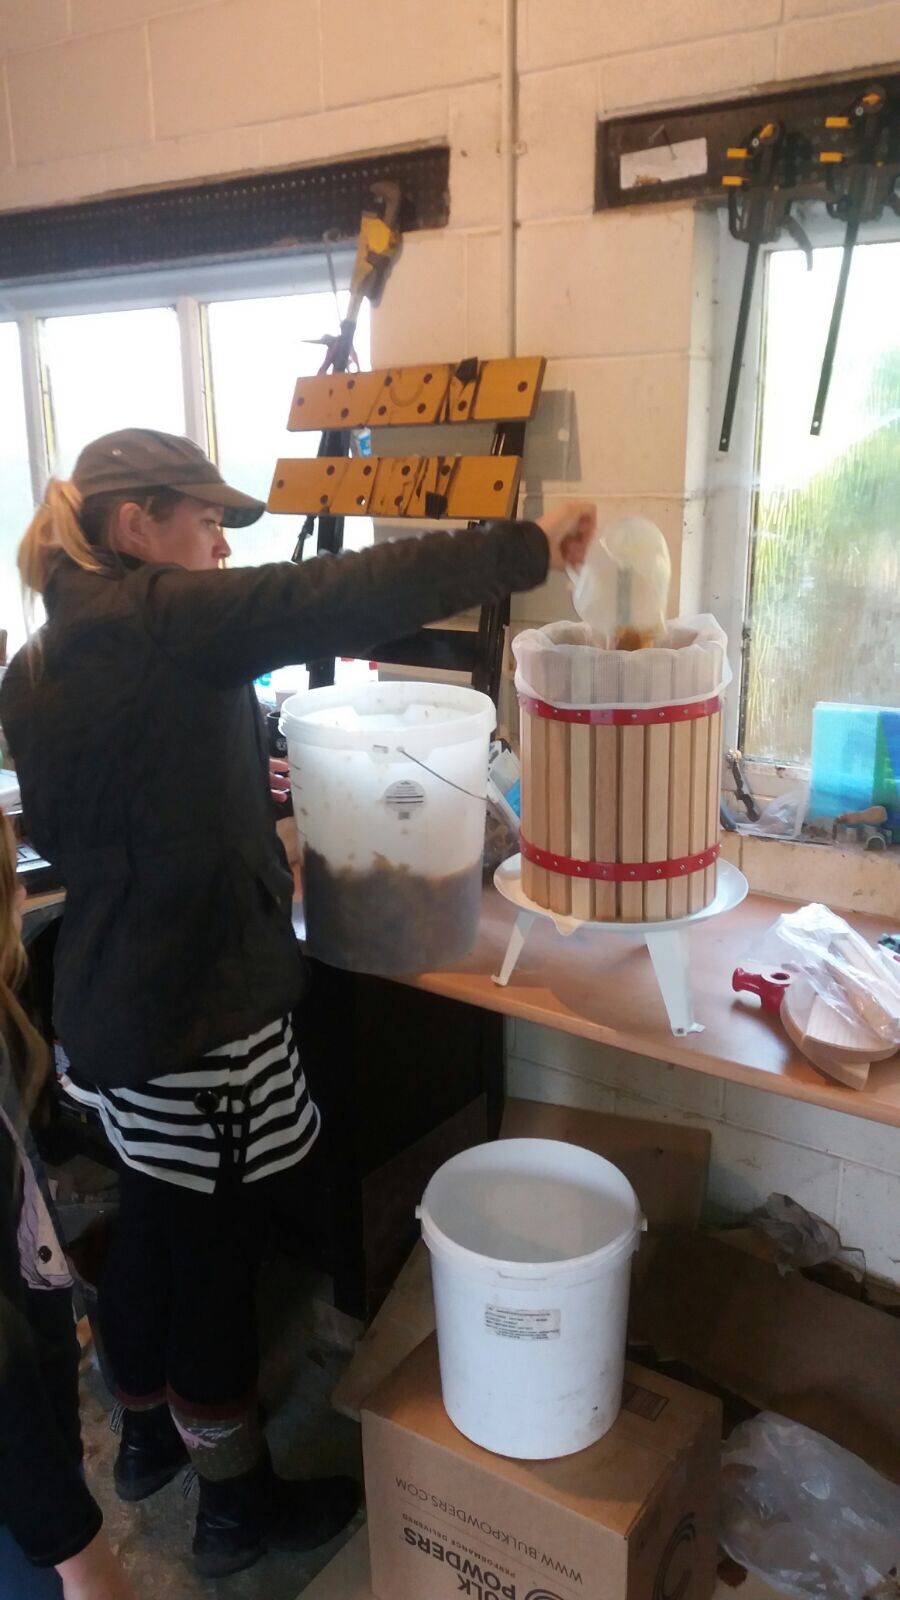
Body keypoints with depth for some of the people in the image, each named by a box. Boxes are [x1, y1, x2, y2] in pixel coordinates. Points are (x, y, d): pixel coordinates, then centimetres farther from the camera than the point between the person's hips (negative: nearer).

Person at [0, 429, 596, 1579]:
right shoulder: (152, 621, -19)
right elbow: (343, 597, -28)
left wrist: (238, 793, 16)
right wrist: (528, 547, -21)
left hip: (108, 997, 9)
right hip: (199, 1008, -9)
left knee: (148, 1225, 24)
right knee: (217, 1256, 9)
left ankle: (148, 1437, 46)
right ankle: (237, 1505, 30)